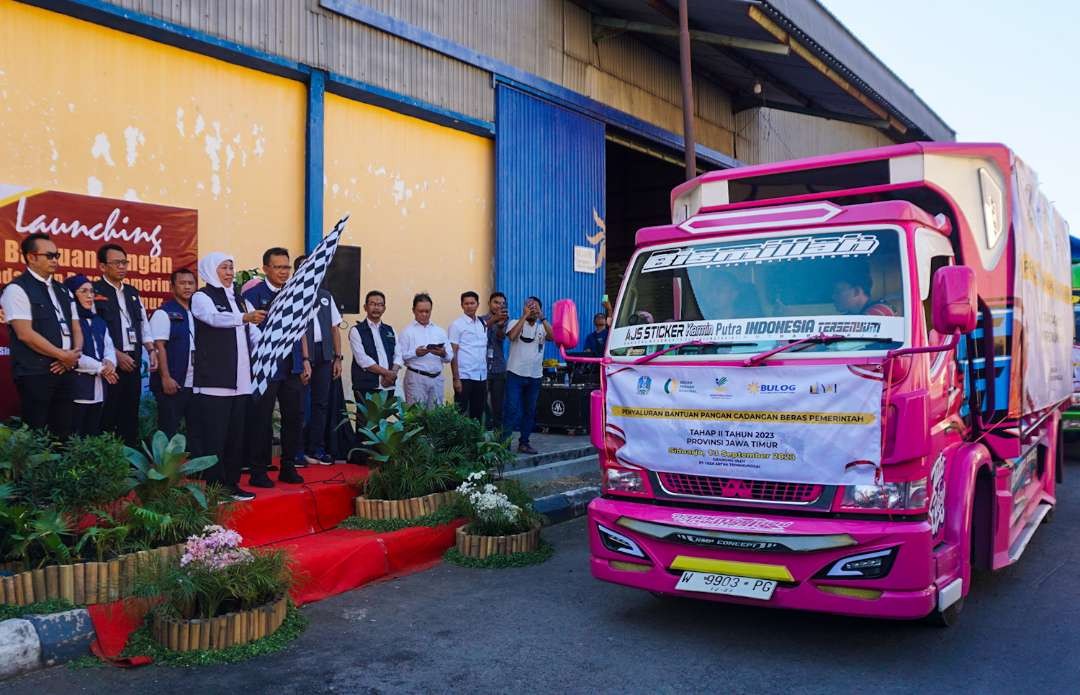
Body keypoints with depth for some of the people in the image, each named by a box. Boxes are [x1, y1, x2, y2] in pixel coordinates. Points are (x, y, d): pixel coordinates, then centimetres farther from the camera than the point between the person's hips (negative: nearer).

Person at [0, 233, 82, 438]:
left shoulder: (63, 291, 16)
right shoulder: (17, 289, -7)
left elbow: (76, 329, 15)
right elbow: (25, 334, -15)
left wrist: (75, 354, -4)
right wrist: (63, 355, -12)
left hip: (65, 370, 7)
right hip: (35, 374, -7)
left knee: (63, 433, 8)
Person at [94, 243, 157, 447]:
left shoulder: (132, 292, 17)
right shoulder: (95, 292, -4)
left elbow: (144, 324, 19)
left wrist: (151, 350, 4)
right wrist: (117, 355, -15)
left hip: (133, 361, 6)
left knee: (131, 413, 10)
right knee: (107, 415, -2)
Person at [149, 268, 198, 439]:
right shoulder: (164, 313, -5)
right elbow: (159, 346, -11)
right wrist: (165, 377, -18)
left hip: (196, 383, 6)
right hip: (173, 382, -6)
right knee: (169, 431, 0)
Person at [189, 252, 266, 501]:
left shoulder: (238, 298, 18)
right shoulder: (202, 297, -2)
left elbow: (250, 333, 24)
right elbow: (214, 318, -23)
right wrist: (245, 317, -37)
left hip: (240, 378, 6)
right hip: (214, 378, -6)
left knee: (236, 433, 8)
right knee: (213, 435, -5)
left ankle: (231, 483, 16)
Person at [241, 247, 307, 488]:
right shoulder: (253, 294, -5)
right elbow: (248, 332, -10)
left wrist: (305, 359, 11)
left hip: (292, 368, 6)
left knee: (295, 417, 9)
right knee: (261, 420, 2)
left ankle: (288, 468, 21)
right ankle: (258, 472, 12)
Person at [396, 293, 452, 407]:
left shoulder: (440, 332, 13)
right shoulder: (407, 331, 1)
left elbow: (450, 357, 8)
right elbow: (400, 356, -8)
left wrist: (443, 354, -12)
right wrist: (415, 353, -23)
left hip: (437, 378, 4)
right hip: (416, 378, -4)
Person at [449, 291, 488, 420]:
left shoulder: (483, 324, 11)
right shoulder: (457, 325, -6)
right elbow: (453, 353, -8)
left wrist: (486, 375, 10)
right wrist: (456, 378, -13)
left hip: (481, 376, 6)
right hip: (465, 377, -5)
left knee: (478, 412, 11)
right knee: (461, 413, -1)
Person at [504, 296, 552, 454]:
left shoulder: (542, 327, 8)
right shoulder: (515, 323, 1)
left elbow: (553, 336, -12)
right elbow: (512, 335, -21)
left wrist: (542, 318, -17)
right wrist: (524, 315, -19)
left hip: (535, 376, 4)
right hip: (516, 374, -4)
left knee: (530, 411, 11)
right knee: (512, 410, -8)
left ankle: (524, 442, 21)